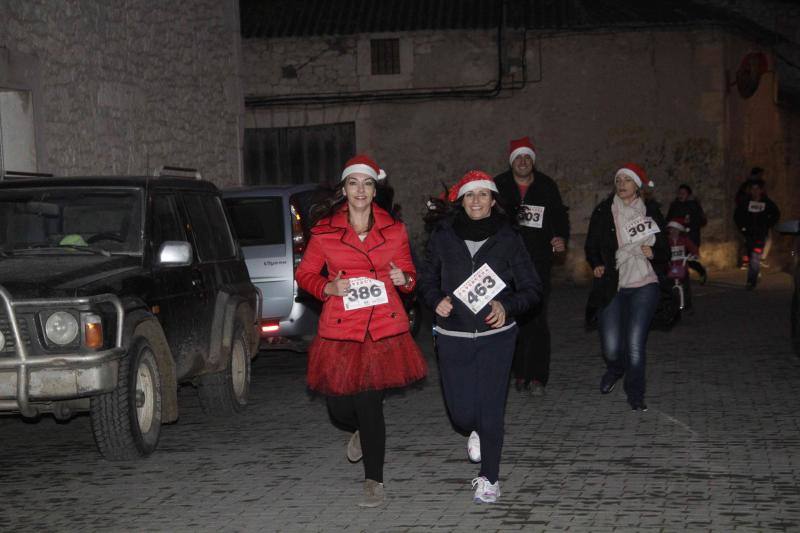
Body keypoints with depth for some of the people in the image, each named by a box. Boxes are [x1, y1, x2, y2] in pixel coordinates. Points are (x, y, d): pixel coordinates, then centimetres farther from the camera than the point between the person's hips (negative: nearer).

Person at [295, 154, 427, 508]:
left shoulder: (394, 230, 7)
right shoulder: (324, 232, 3)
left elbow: (409, 275, 17)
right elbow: (305, 274, 10)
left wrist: (403, 279, -6)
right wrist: (328, 288, -9)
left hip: (384, 329, 0)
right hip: (340, 330, 0)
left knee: (370, 404, -5)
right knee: (340, 405, 0)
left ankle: (374, 482, 12)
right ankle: (359, 431, 40)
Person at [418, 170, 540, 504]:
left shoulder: (507, 238, -3)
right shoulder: (443, 236, -1)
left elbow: (531, 288, 0)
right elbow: (427, 279, 11)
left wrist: (507, 307, -19)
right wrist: (436, 301, -10)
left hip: (496, 335, -1)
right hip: (453, 336, 1)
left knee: (491, 410, -5)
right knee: (461, 410, 3)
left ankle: (489, 479, 12)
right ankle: (475, 432, 41)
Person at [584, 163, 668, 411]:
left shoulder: (650, 211, 6)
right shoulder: (603, 212, 4)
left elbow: (664, 246, 14)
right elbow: (591, 246, 11)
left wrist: (653, 252, -8)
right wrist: (596, 265, -9)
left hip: (644, 285, 0)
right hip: (612, 287, 0)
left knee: (635, 344, -7)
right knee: (611, 348, -4)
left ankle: (635, 394, 14)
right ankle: (614, 369, 34)